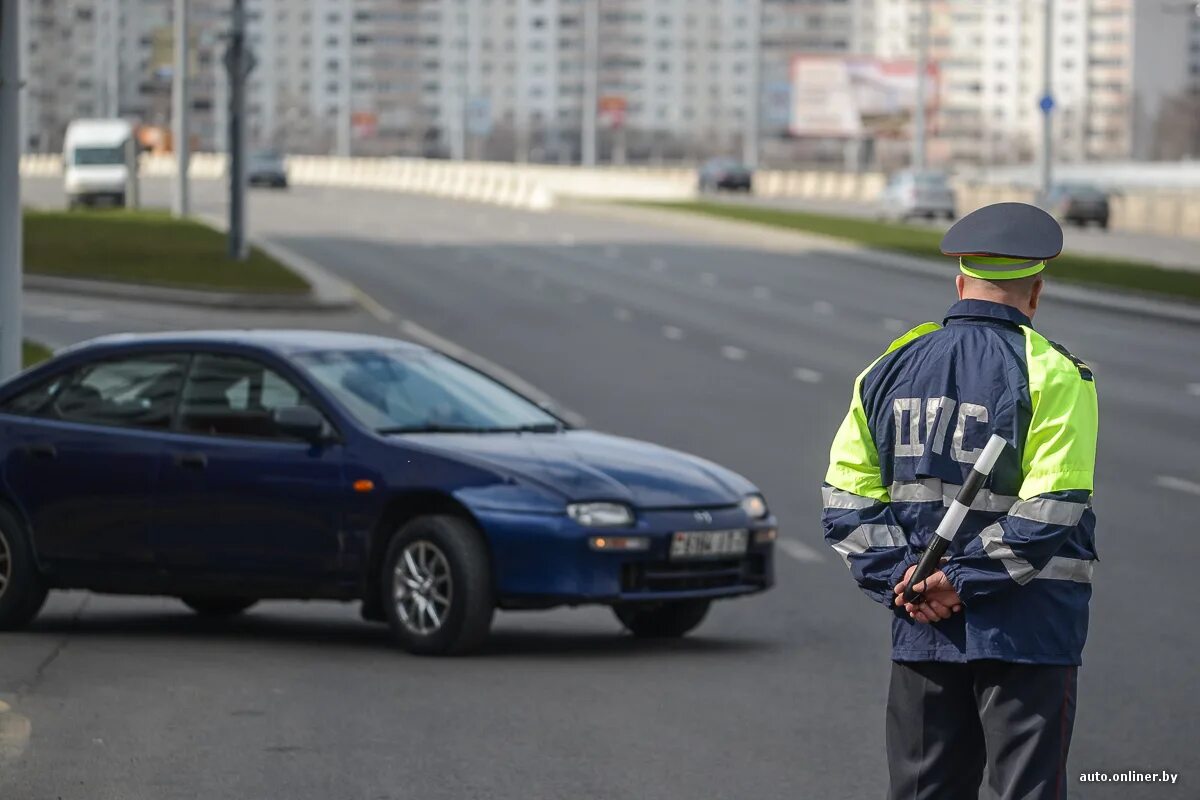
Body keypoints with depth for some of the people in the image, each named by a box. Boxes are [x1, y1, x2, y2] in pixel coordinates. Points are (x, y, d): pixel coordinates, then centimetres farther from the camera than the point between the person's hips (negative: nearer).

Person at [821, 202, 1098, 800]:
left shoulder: (892, 368, 9)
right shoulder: (1053, 375, -8)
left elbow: (846, 498, 6)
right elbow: (1052, 511, -16)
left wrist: (900, 577, -1)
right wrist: (962, 580, -12)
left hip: (921, 631, 5)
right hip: (1026, 633, -5)